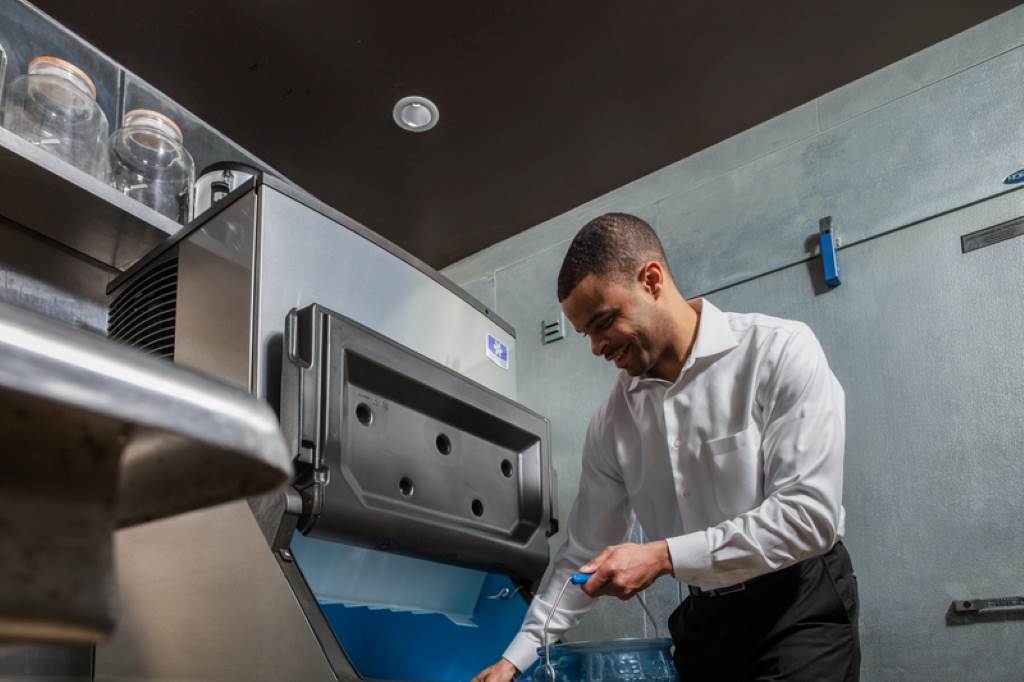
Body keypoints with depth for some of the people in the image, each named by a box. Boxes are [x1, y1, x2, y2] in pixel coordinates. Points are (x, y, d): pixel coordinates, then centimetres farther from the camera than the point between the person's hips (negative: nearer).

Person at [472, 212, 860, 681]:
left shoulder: (780, 351, -15)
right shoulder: (611, 423, 0)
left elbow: (809, 513, -20)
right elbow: (585, 552, 9)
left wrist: (663, 556, -23)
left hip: (800, 608, -4)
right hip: (703, 620, 5)